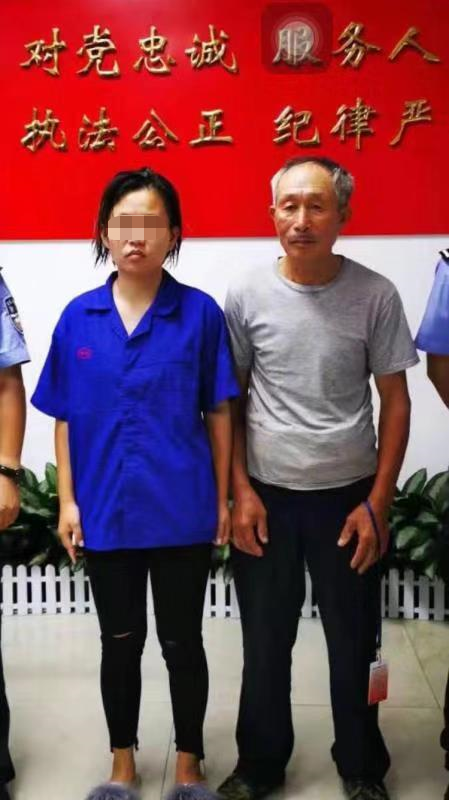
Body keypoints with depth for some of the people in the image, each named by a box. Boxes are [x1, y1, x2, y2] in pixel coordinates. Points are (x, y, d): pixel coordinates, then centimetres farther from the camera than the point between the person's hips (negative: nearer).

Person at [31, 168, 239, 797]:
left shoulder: (201, 313, -6)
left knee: (182, 640, 12)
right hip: (105, 510, 2)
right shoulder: (78, 317, -1)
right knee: (121, 641, 17)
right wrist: (68, 501, 1)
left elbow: (218, 413, -2)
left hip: (183, 510, -2)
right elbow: (65, 418, 4)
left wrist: (223, 498, -1)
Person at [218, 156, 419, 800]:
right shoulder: (247, 294, -5)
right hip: (266, 497, 1)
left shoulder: (375, 296, -8)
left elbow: (395, 400, -2)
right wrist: (241, 491, -3)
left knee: (354, 645, 13)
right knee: (265, 644, 15)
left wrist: (377, 502, -6)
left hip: (347, 498, 0)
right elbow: (229, 400, 2)